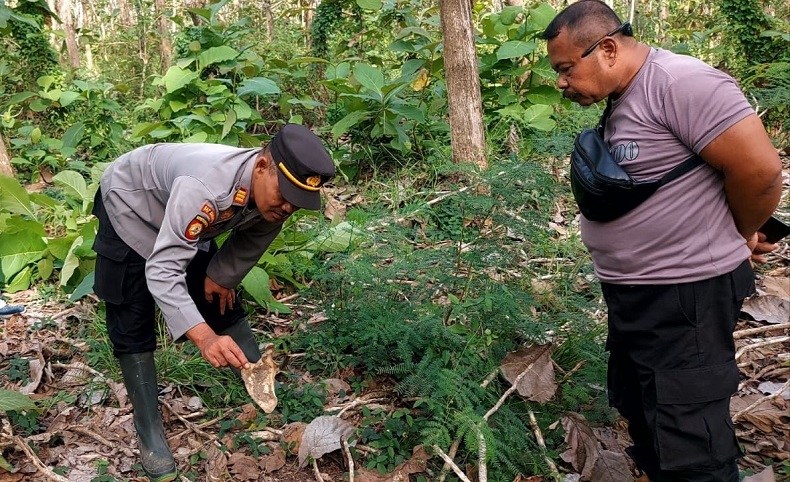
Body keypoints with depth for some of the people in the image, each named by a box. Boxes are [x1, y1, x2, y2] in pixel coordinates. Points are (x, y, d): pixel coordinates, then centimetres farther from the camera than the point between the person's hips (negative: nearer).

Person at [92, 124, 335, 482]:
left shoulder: (274, 196, -23)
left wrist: (222, 276, 6)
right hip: (130, 207, -6)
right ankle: (148, 430, 6)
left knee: (222, 303, 6)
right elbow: (162, 270, -48)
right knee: (132, 326, -7)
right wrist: (204, 336, -58)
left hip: (185, 220, 6)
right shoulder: (206, 188, -46)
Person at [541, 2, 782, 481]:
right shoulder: (622, 102, 9)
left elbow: (760, 169, -22)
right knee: (642, 417, 23)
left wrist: (736, 236, -5)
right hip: (633, 294, 10)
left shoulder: (678, 83, -20)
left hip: (684, 297, -10)